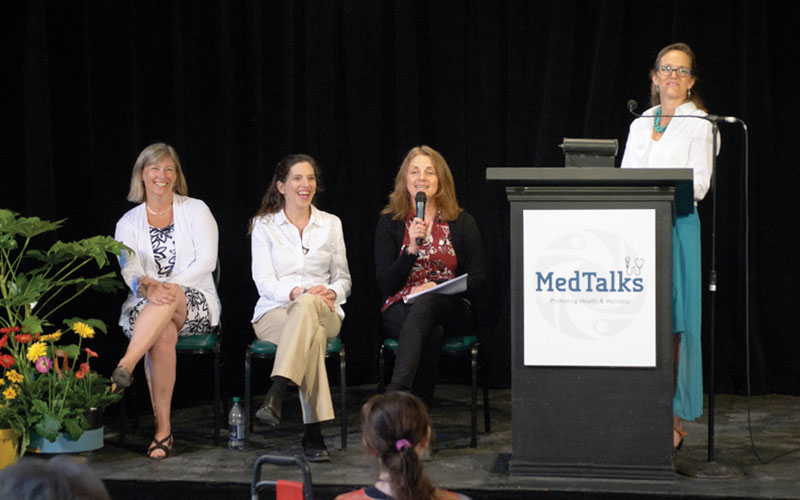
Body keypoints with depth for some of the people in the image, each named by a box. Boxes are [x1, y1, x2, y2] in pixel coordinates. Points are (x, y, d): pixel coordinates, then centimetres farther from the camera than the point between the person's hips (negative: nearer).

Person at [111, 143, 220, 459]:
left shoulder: (195, 210, 8)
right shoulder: (129, 222, 12)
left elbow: (207, 260, -4)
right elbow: (129, 270, -4)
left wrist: (171, 286, -19)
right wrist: (148, 287, -28)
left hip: (196, 304, -1)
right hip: (145, 308, 1)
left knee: (167, 303, -39)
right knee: (163, 332, -36)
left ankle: (124, 369, -49)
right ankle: (162, 429, -37)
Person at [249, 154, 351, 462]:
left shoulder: (331, 224, 16)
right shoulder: (264, 225, 9)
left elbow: (343, 279, 17)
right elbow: (264, 282, -1)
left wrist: (331, 293, -8)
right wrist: (295, 292, -21)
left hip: (324, 313, 1)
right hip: (275, 313, -1)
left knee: (308, 305, -41)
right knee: (312, 334, -40)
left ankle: (276, 395, -54)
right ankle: (313, 433, -49)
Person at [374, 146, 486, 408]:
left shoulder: (462, 223, 9)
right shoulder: (390, 223, 8)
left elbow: (478, 279, 4)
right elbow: (386, 284, 0)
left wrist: (437, 286, -14)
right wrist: (411, 249, -15)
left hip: (451, 309, 0)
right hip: (401, 310, 0)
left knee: (426, 302, -38)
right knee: (432, 334, -38)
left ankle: (395, 393, -56)